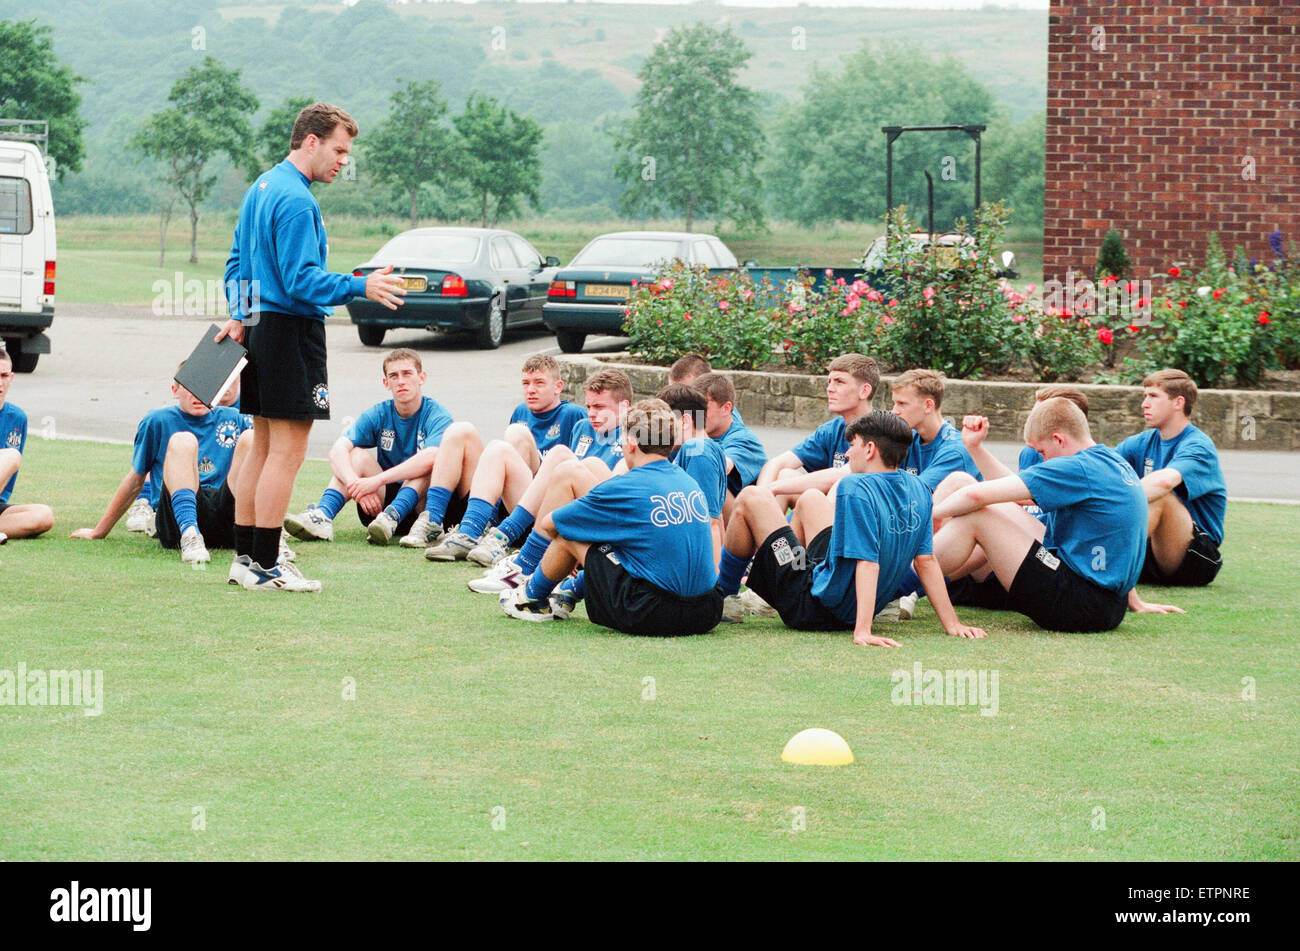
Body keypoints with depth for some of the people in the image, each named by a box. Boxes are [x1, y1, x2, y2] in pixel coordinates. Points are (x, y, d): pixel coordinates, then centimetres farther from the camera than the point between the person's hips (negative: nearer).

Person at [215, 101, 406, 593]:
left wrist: (239, 316, 21)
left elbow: (237, 261, 20)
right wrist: (361, 286, -26)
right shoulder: (296, 201, -17)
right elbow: (301, 280, -22)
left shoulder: (261, 188, 15)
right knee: (287, 451, -6)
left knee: (263, 449, 14)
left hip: (260, 326, 10)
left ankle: (245, 557, 17)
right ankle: (265, 566, -5)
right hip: (292, 330, -10)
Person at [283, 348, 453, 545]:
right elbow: (337, 451, -13)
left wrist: (377, 480, -38)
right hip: (381, 501, 3)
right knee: (357, 455, -17)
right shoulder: (379, 414, 2)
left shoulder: (436, 414, -10)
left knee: (428, 464, -28)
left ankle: (391, 517, -47)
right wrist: (356, 485, -34)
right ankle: (323, 516, -38)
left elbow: (431, 457, -31)